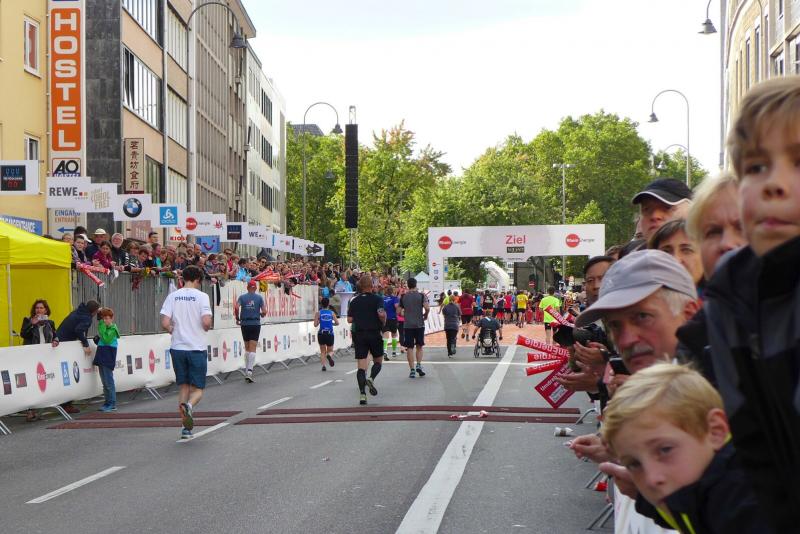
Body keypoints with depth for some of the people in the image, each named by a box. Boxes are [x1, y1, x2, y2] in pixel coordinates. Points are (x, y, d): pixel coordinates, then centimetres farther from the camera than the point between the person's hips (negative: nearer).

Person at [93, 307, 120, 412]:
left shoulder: (113, 329, -9)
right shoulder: (104, 328, 17)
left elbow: (106, 340, -22)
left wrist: (102, 329, -20)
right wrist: (97, 338, 5)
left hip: (108, 359, -9)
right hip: (101, 358, 9)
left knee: (109, 382, -7)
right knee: (104, 382, 11)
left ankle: (112, 404, -4)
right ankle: (107, 402, 16)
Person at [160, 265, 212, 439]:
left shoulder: (172, 296, 2)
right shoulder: (201, 296, -7)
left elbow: (165, 323, -5)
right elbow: (206, 322, -16)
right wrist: (206, 328, 6)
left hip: (177, 347, 3)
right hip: (197, 348, -3)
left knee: (183, 386, 15)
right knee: (198, 388, 7)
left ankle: (186, 427, 13)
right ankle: (189, 405, -26)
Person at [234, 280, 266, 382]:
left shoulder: (242, 297, 3)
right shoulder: (259, 298, 1)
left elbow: (236, 307, -13)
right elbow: (264, 312, -5)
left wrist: (237, 319, 1)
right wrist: (261, 315, 17)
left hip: (245, 325, 2)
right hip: (255, 324, -2)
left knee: (247, 349, 14)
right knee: (252, 349, -4)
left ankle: (247, 372, 16)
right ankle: (249, 371, -18)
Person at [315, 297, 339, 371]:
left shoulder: (318, 313, -2)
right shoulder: (332, 313, 2)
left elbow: (315, 324, -7)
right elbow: (337, 323, -1)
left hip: (321, 334, 0)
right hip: (330, 334, 0)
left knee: (322, 351, 15)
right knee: (330, 351, 13)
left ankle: (323, 365, 0)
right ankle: (329, 355, -22)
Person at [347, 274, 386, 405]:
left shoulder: (354, 301, 6)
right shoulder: (377, 299, -5)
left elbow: (349, 319, 4)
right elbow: (381, 314, -19)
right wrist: (383, 322, 1)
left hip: (359, 334, 2)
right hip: (374, 334, -2)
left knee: (361, 366, 0)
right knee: (378, 362, 14)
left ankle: (362, 393, -10)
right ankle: (371, 378, -14)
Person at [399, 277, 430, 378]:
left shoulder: (403, 297, 3)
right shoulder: (421, 296, -3)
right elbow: (427, 308, -14)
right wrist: (425, 315, 5)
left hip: (408, 325, 1)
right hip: (419, 324, -1)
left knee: (410, 348, 3)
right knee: (419, 346, 14)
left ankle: (412, 370, 0)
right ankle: (419, 365, -3)